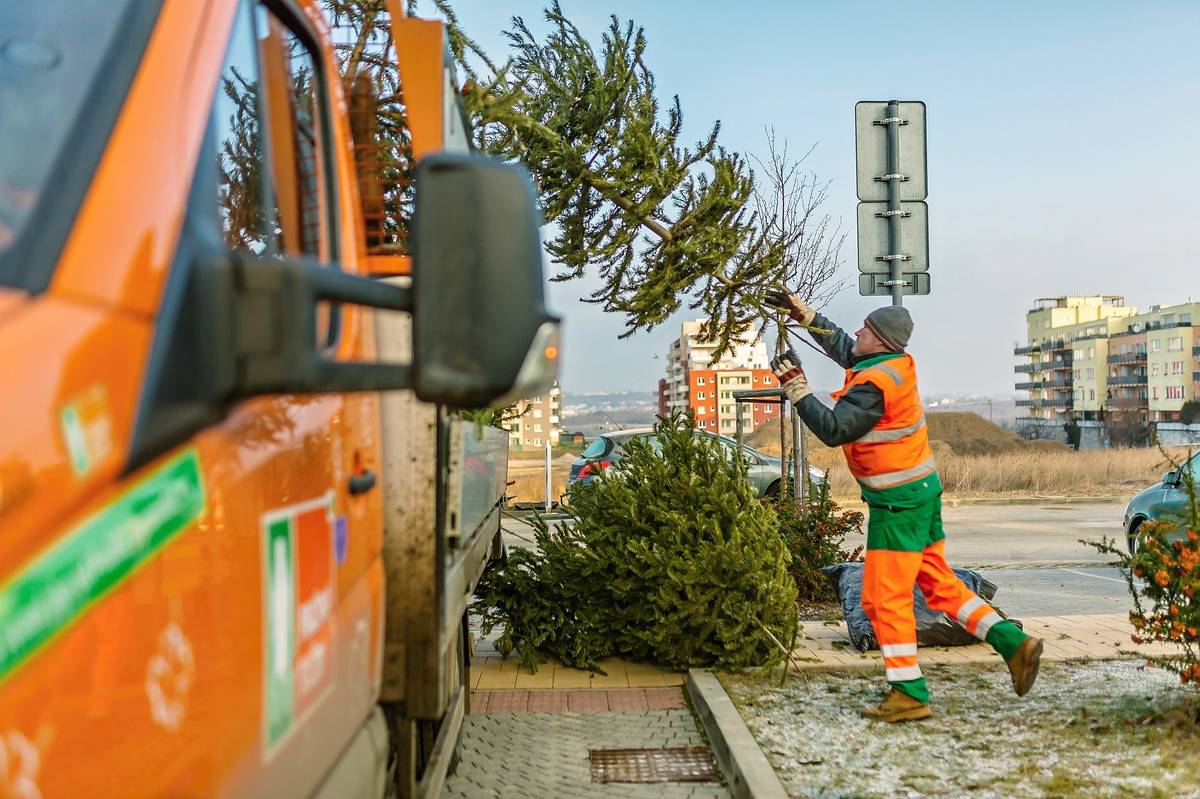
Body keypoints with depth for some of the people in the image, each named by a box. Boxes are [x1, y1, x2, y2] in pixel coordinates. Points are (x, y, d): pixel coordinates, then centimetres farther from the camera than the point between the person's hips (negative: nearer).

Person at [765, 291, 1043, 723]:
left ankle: (909, 694, 2)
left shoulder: (874, 384, -21)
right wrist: (801, 312, 23)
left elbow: (832, 430, -22)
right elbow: (841, 346, 24)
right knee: (939, 583, 16)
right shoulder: (896, 364, 8)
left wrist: (796, 386, -17)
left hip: (898, 501, -10)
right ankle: (1013, 642, 13)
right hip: (921, 489, 10)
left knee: (885, 597, -3)